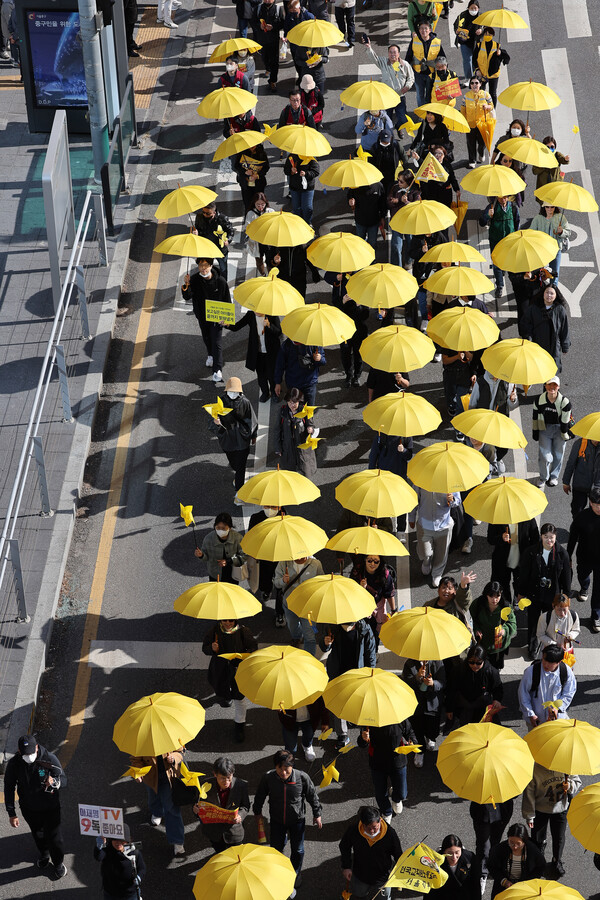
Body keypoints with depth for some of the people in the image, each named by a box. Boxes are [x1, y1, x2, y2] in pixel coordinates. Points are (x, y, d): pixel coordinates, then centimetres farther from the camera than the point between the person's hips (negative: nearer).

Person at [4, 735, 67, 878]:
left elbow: (64, 780, -17)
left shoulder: (50, 759, -24)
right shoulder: (14, 764, -19)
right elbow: (9, 789, -8)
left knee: (54, 836, 8)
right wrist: (11, 813, -7)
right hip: (29, 809, 2)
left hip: (50, 807, -2)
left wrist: (54, 782, -42)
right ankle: (44, 855, 55)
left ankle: (58, 863, 36)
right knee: (38, 834, 25)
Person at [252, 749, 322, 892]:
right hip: (277, 820, 1)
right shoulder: (268, 778, -25)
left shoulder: (302, 777, -27)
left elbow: (312, 796, -9)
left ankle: (293, 878, 41)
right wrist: (257, 812, 11)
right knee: (276, 848, 15)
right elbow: (260, 796, -4)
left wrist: (317, 815, 2)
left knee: (297, 850, 15)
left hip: (297, 820, 0)